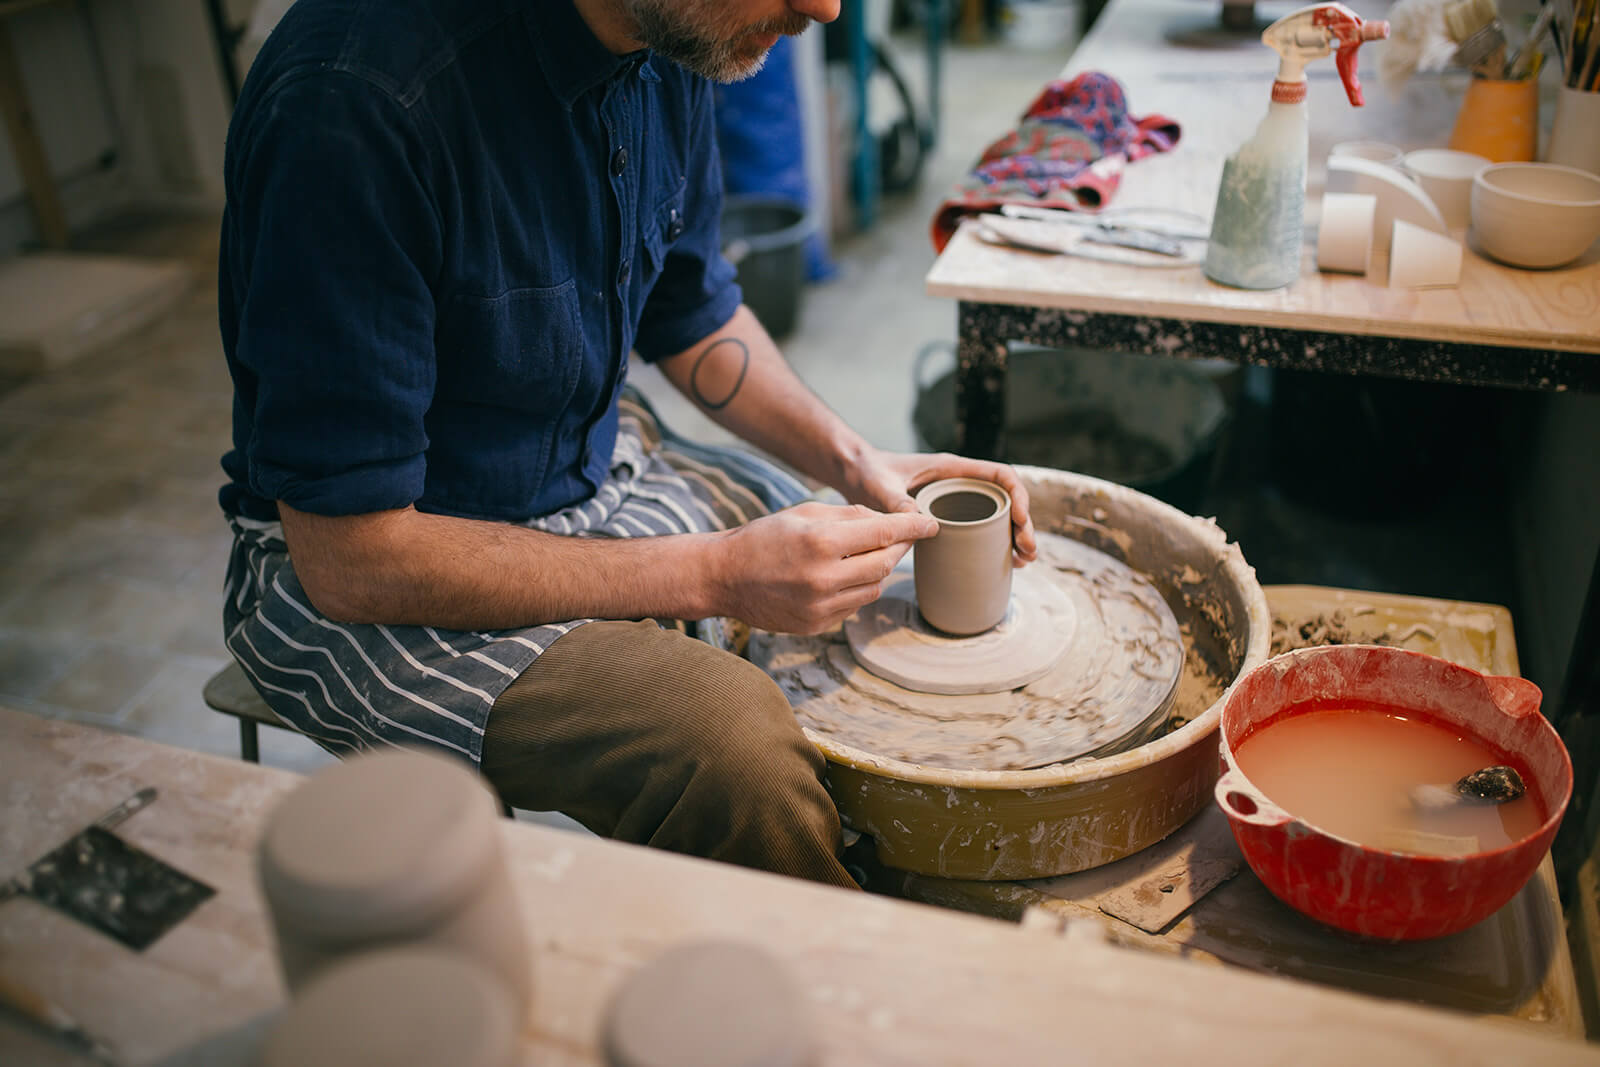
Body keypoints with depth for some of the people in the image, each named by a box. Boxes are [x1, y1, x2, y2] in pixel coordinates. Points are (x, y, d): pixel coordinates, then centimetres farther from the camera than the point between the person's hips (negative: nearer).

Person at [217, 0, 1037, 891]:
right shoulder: (357, 99, -30)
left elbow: (695, 316, 11)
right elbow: (350, 561, -27)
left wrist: (856, 463, -4)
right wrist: (714, 575, -26)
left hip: (598, 472, 8)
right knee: (733, 737, -30)